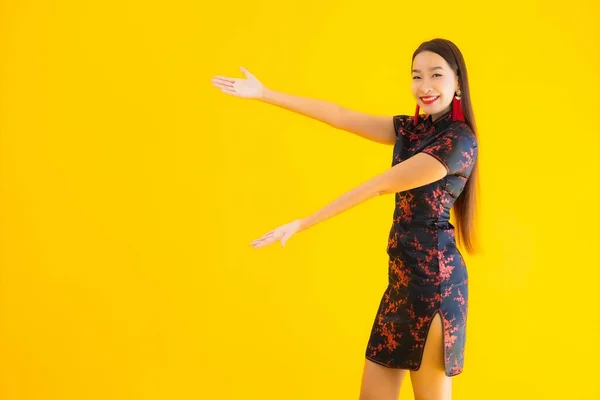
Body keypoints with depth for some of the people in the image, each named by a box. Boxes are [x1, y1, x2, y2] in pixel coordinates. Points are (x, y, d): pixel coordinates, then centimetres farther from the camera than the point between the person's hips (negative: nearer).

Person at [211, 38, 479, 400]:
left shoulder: (459, 141, -14)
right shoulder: (411, 129, 11)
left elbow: (378, 187, -15)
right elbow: (339, 116, 10)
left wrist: (303, 224, -13)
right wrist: (264, 93, 9)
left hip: (434, 276, -8)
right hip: (402, 274, 8)